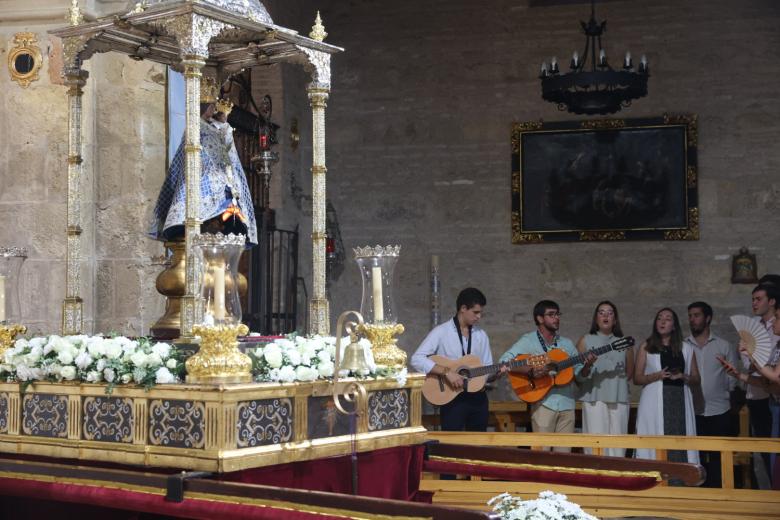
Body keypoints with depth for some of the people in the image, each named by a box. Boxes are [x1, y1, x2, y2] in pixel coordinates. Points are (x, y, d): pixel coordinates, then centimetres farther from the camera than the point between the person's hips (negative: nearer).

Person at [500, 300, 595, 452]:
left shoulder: (567, 343, 17)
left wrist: (587, 365, -3)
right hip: (543, 403, -5)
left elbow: (579, 374, 19)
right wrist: (530, 371, -24)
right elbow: (504, 361, -11)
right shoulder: (529, 341, 1)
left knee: (564, 452, 3)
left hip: (566, 405, 5)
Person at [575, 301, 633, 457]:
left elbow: (630, 373, 22)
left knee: (617, 445, -1)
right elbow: (577, 376, 3)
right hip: (594, 398, -2)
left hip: (619, 399, 2)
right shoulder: (585, 341, 9)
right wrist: (586, 368, -15)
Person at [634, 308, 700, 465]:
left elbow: (696, 379, 14)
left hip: (680, 401, 2)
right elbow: (637, 378, 6)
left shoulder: (686, 348, 13)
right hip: (654, 402, -1)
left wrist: (683, 376, -7)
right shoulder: (646, 347, 9)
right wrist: (656, 376, -11)